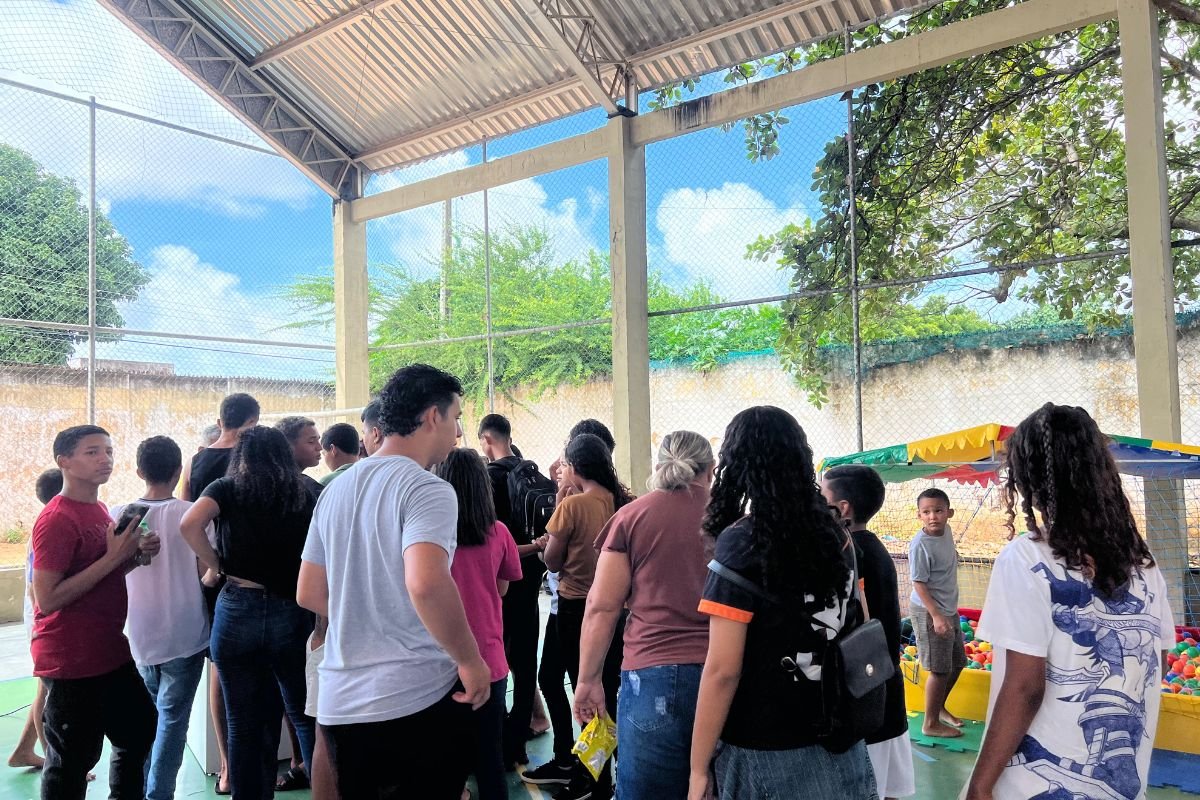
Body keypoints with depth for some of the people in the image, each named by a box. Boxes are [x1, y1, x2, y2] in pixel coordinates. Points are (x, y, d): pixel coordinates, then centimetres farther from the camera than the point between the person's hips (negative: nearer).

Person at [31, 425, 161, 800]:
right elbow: (47, 599, -24)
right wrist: (113, 557, -24)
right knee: (72, 760, 3)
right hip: (70, 663, -9)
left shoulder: (100, 510, 9)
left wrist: (135, 554, 1)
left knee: (140, 730, 20)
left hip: (111, 651, 9)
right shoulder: (56, 520, -18)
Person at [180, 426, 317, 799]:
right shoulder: (303, 494, 7)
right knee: (306, 717, 12)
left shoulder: (228, 488, 3)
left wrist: (217, 566, -3)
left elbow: (189, 524, -16)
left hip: (238, 611, -1)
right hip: (292, 615, 1)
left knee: (244, 725, 11)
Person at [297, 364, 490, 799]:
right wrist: (471, 660, -18)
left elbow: (309, 593, 15)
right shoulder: (426, 489, -14)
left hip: (339, 703, 7)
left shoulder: (335, 490, 11)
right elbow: (426, 583, -30)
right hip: (418, 700, -7)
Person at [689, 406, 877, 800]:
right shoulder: (836, 534, 1)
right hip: (838, 745, 6)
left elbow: (722, 670, -19)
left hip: (767, 755, -5)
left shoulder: (741, 544, -18)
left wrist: (698, 768, -11)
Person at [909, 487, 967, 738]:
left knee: (957, 662, 20)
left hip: (949, 609, 9)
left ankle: (939, 707, 40)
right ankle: (931, 723, 14)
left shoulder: (946, 530, -1)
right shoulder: (920, 544, -23)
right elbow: (919, 583, -23)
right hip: (929, 612, -9)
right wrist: (936, 616, -26)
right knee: (940, 669, -1)